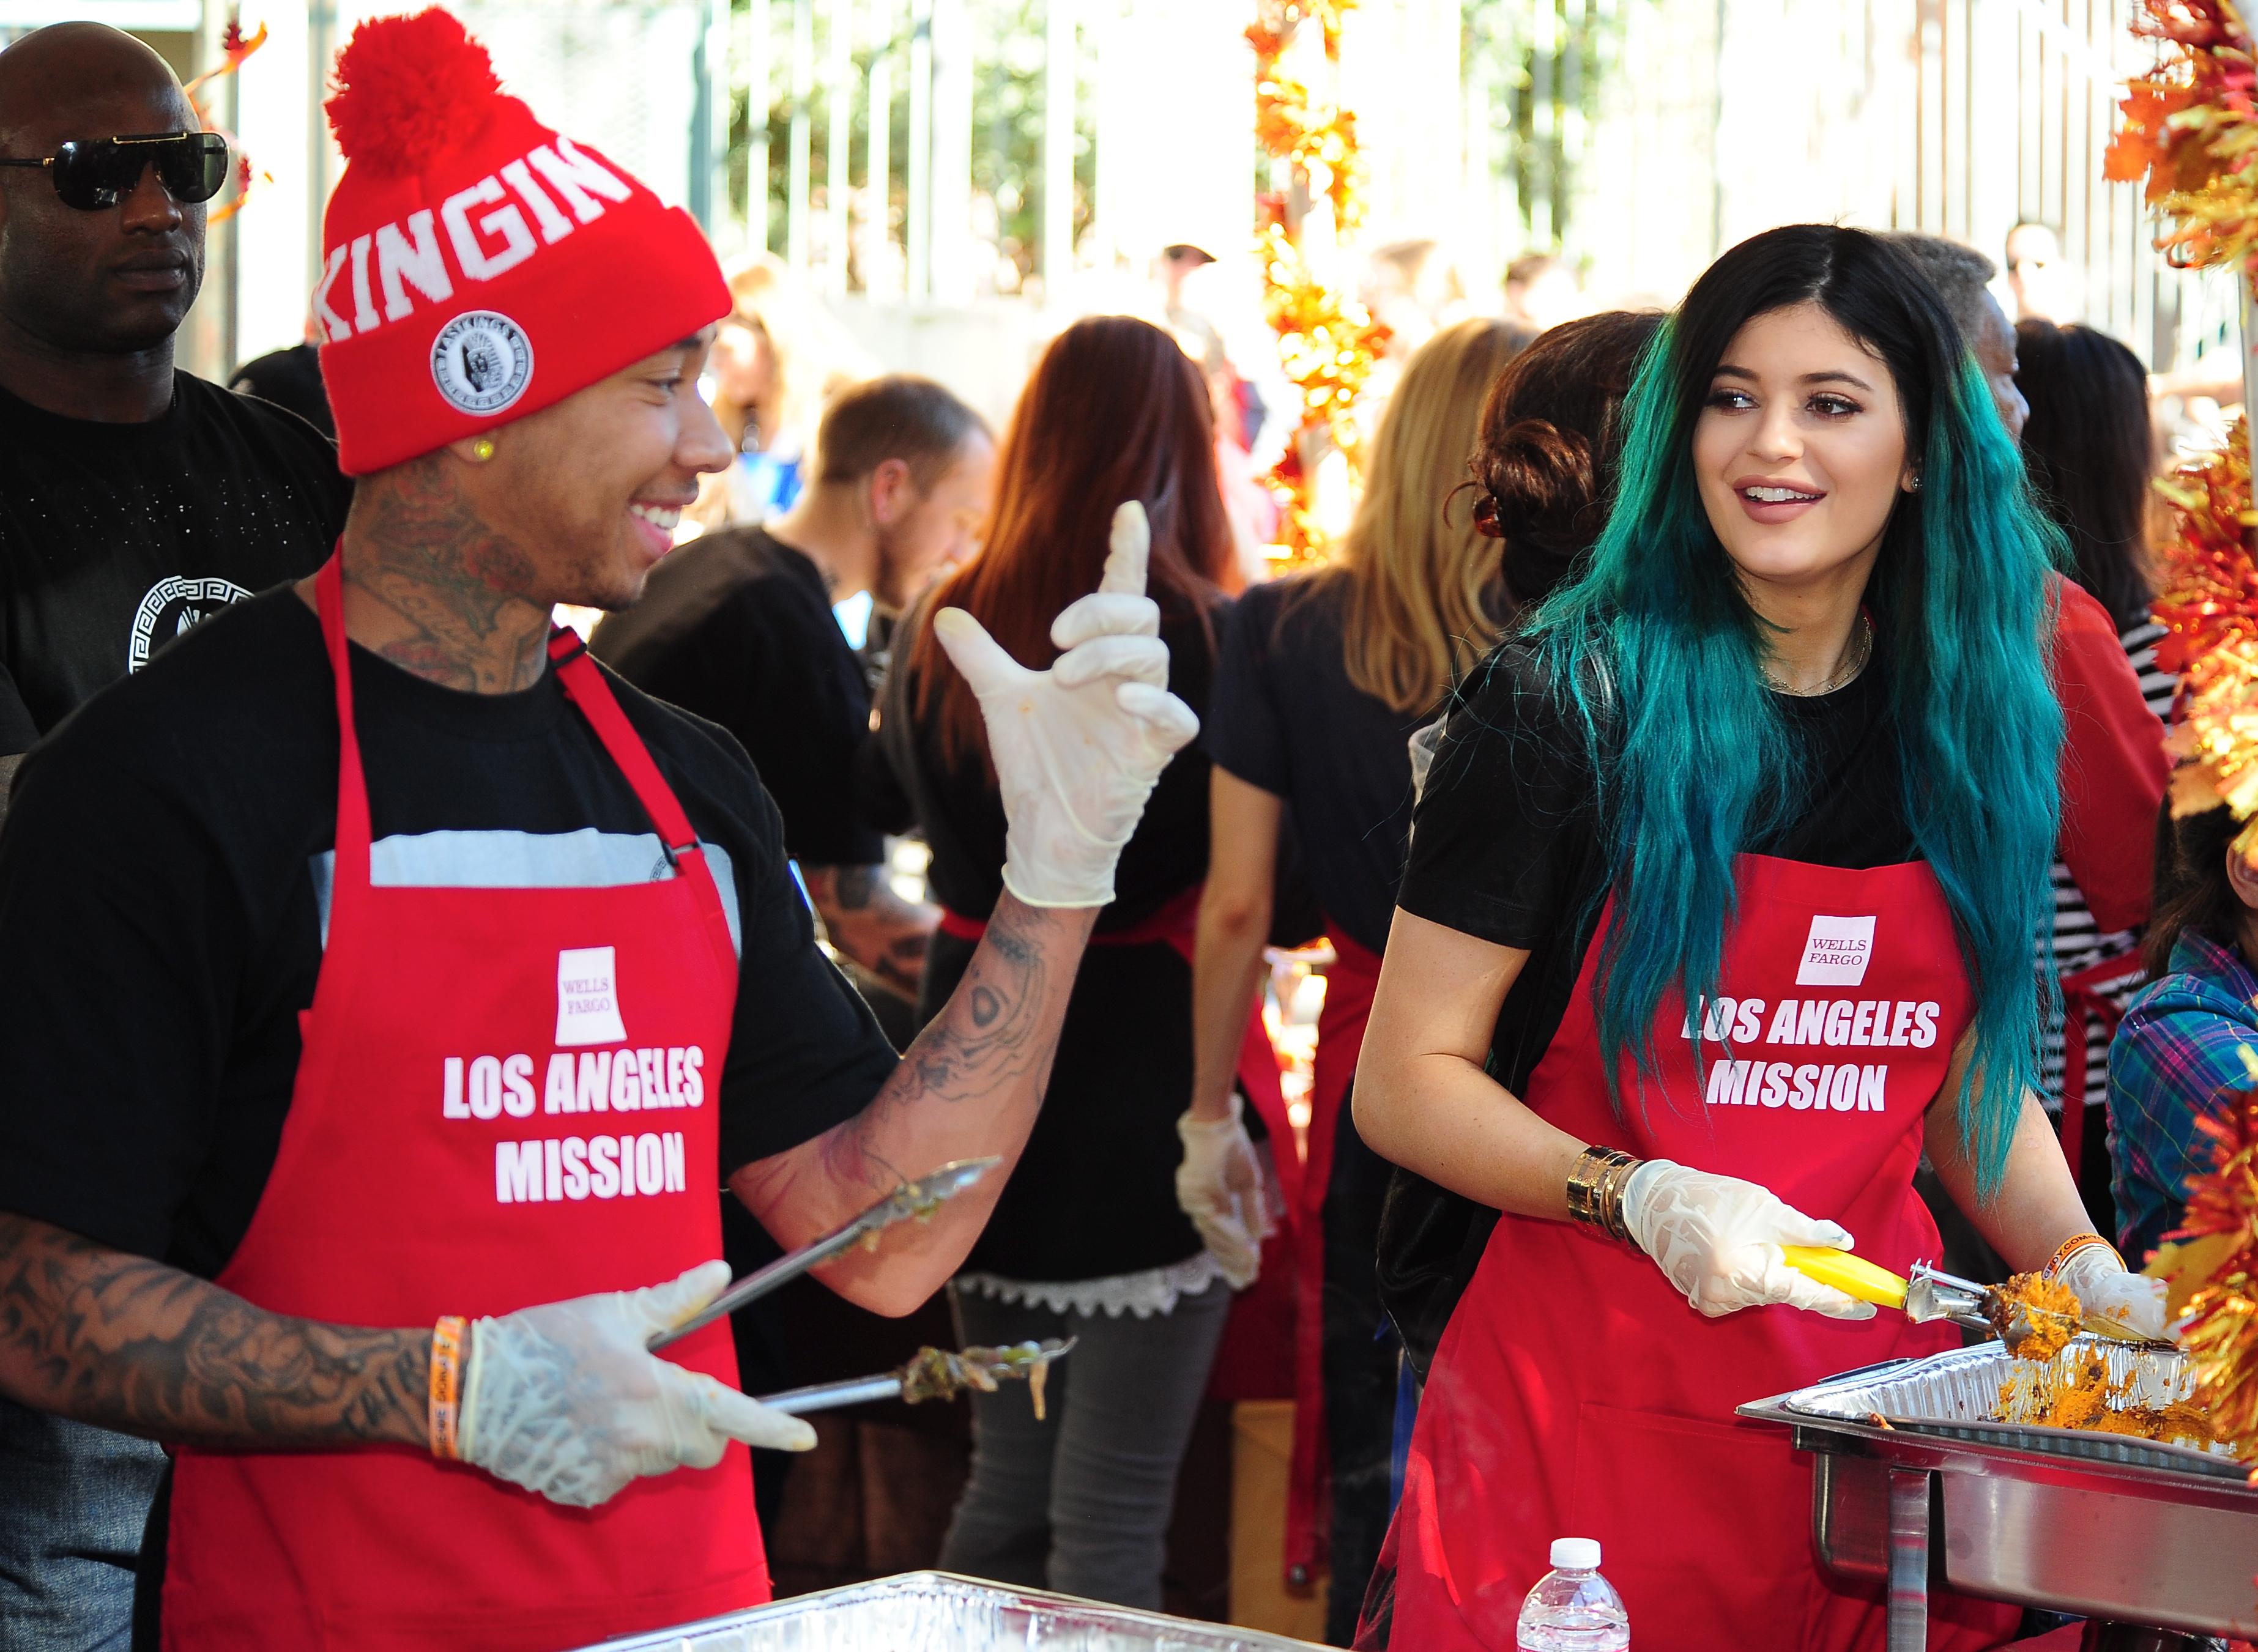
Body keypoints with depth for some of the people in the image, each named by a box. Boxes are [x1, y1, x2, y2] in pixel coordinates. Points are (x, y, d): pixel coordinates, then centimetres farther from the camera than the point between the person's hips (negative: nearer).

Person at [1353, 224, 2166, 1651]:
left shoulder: (1962, 722, 8)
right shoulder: (1567, 707, -7)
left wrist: (2081, 1267, 2)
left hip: (1871, 1376, 4)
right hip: (1590, 1406, -4)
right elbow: (1407, 1086, -8)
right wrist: (1643, 1200, -21)